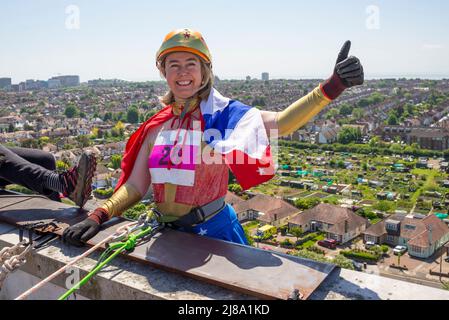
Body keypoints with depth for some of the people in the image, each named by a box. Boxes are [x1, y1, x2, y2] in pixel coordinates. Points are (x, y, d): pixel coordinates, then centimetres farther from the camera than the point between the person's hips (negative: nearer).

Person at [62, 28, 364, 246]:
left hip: (213, 230, -4)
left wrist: (331, 87, -39)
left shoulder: (220, 114, -11)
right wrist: (98, 217, -9)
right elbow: (135, 186, 4)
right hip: (166, 233, 4)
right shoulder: (156, 127, 1)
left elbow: (279, 123, -27)